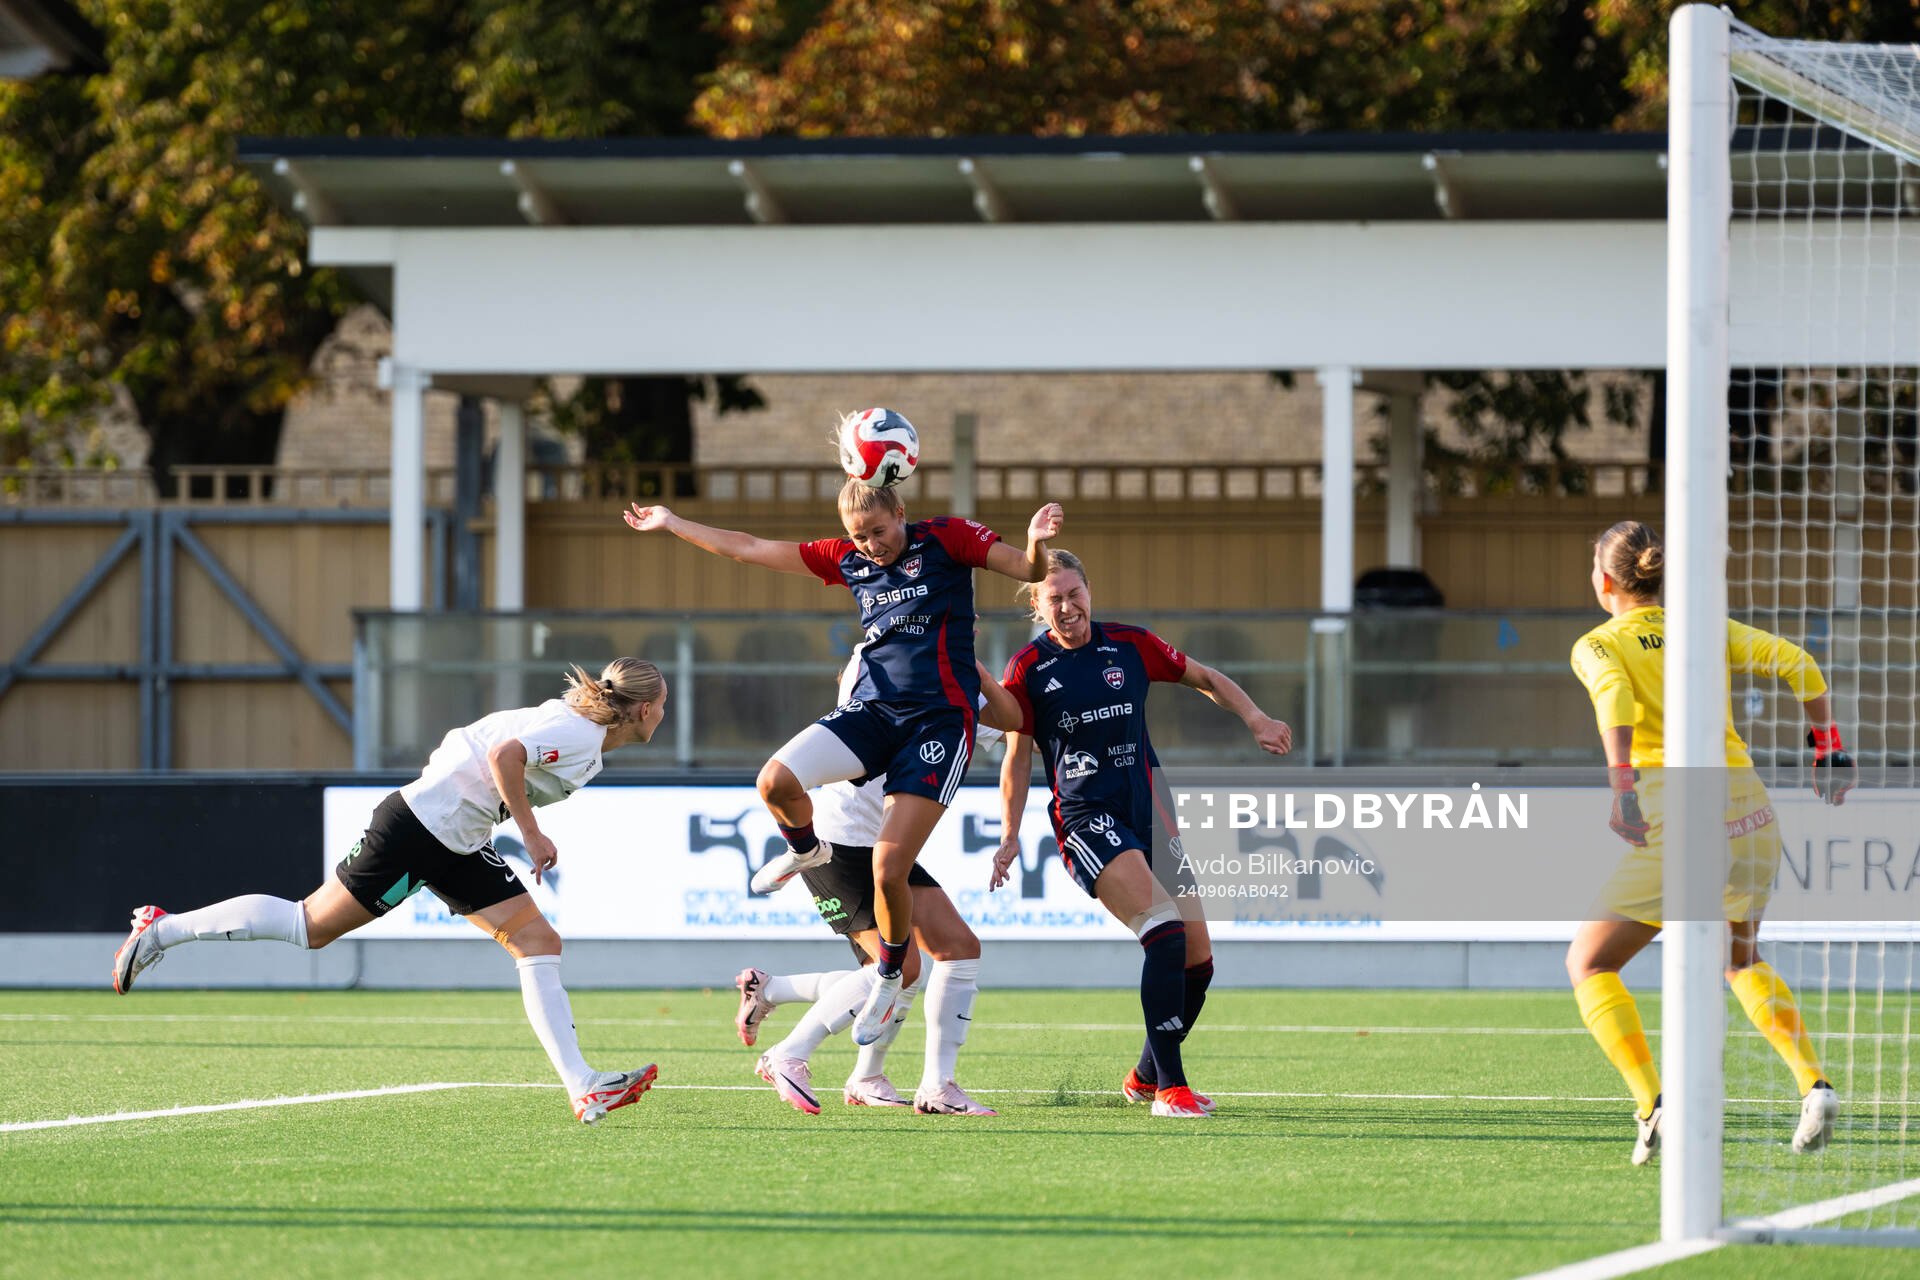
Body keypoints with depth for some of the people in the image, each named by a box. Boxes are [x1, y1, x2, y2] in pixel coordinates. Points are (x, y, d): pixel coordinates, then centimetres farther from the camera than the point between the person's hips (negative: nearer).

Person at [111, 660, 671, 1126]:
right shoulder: (579, 732, -17)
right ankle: (162, 929, 10)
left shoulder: (571, 720, 13)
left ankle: (584, 1089, -7)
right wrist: (531, 834, -22)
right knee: (311, 926, -3)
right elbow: (504, 755, -31)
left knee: (539, 943, -1)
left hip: (458, 849, 10)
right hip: (416, 829, -10)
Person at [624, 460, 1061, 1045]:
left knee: (889, 871, -13)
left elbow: (1028, 571, -4)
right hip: (871, 708, 5)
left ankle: (890, 977, 14)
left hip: (939, 720, -5)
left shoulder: (945, 538, -2)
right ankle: (806, 851, 15)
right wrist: (670, 523, 21)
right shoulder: (848, 559, 10)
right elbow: (750, 550, 17)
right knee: (776, 782, -21)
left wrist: (1036, 543, -28)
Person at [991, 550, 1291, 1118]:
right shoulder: (1028, 670, 0)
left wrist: (1255, 719, 3)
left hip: (1148, 811, 5)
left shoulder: (1131, 646, 6)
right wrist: (1010, 837, 4)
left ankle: (1145, 1077, 27)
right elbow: (1017, 759, 9)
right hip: (1085, 816, -5)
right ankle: (1170, 1086, -26)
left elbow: (1205, 679, 19)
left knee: (1197, 959, 2)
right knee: (1164, 926, -27)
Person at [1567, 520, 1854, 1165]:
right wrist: (1828, 746, 12)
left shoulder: (1598, 646, 2)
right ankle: (1812, 1083, 11)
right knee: (1740, 959, 31)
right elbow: (1797, 663, 6)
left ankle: (1655, 1105, -12)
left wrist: (1622, 788, -30)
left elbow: (1615, 698, -20)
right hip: (1749, 808, 6)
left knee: (1589, 966, 7)